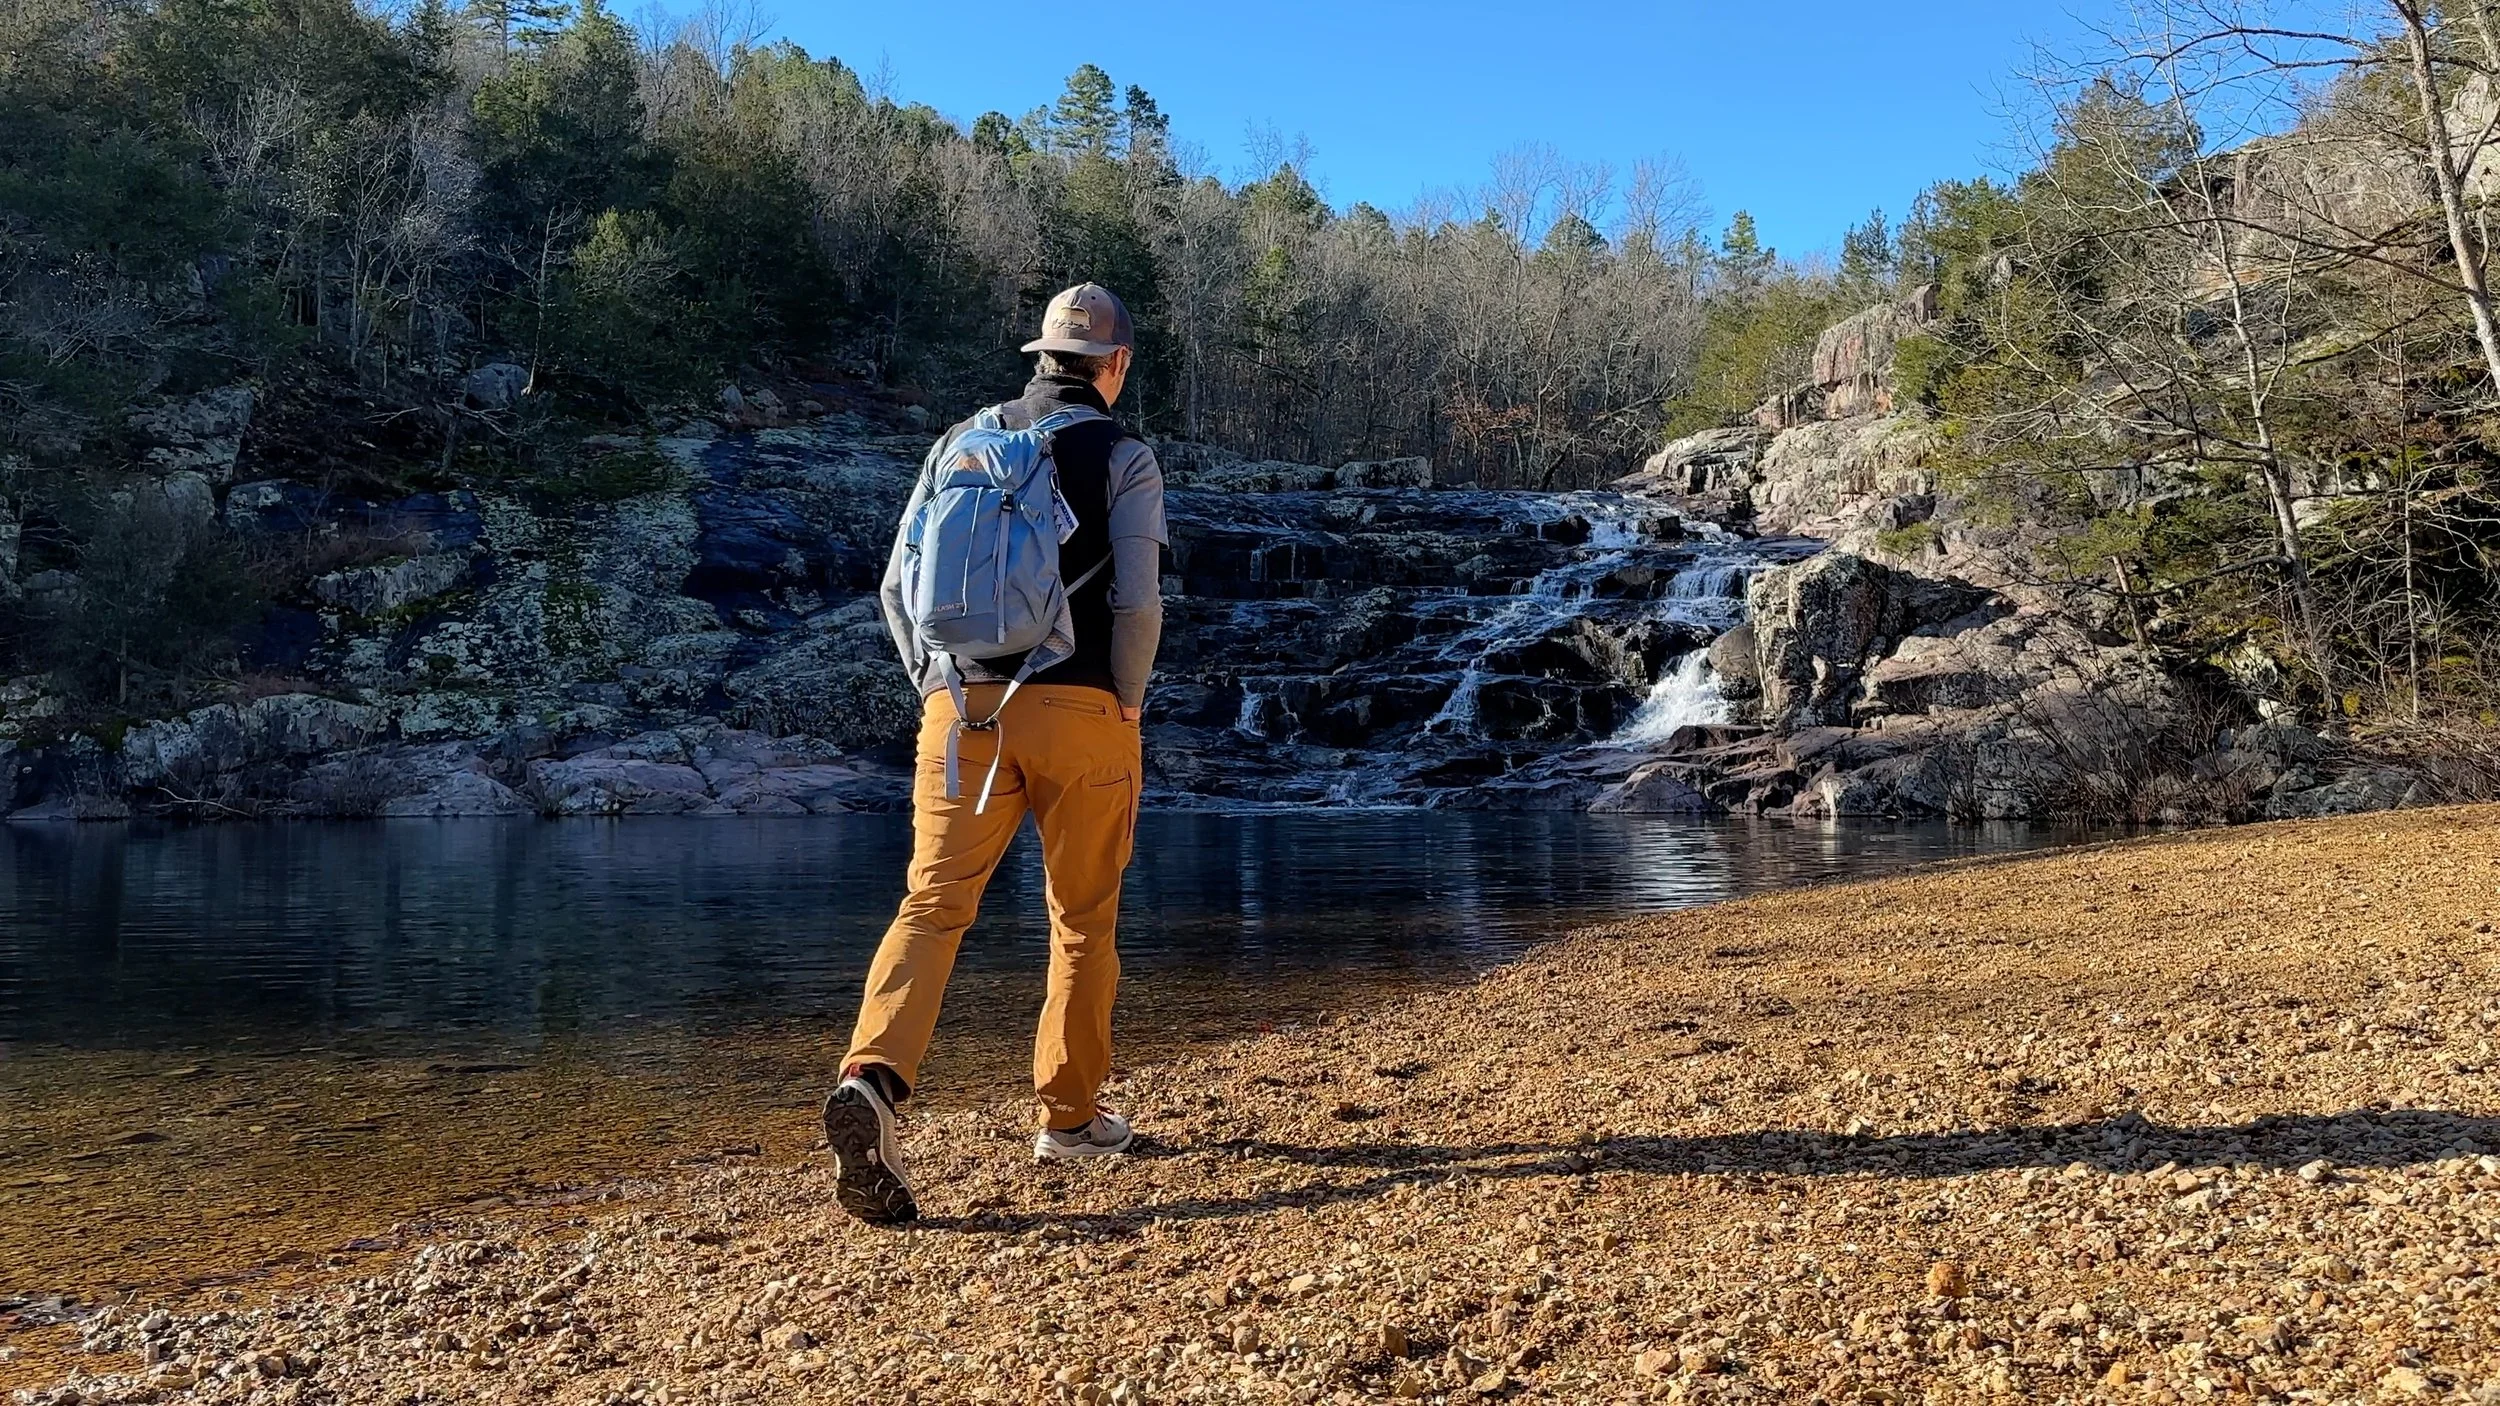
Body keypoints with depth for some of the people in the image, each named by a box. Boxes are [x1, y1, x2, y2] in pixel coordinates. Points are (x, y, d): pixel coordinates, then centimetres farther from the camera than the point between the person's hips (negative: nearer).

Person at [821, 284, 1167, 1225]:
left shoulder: (961, 442, 12)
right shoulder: (1123, 458, 1)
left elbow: (899, 583, 8)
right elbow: (1137, 601, -9)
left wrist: (934, 687, 14)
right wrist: (1128, 696, 5)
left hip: (964, 706, 3)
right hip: (1081, 713, -2)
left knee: (931, 907, -1)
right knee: (1083, 919, 12)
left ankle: (872, 1081, -22)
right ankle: (1068, 1116, 21)